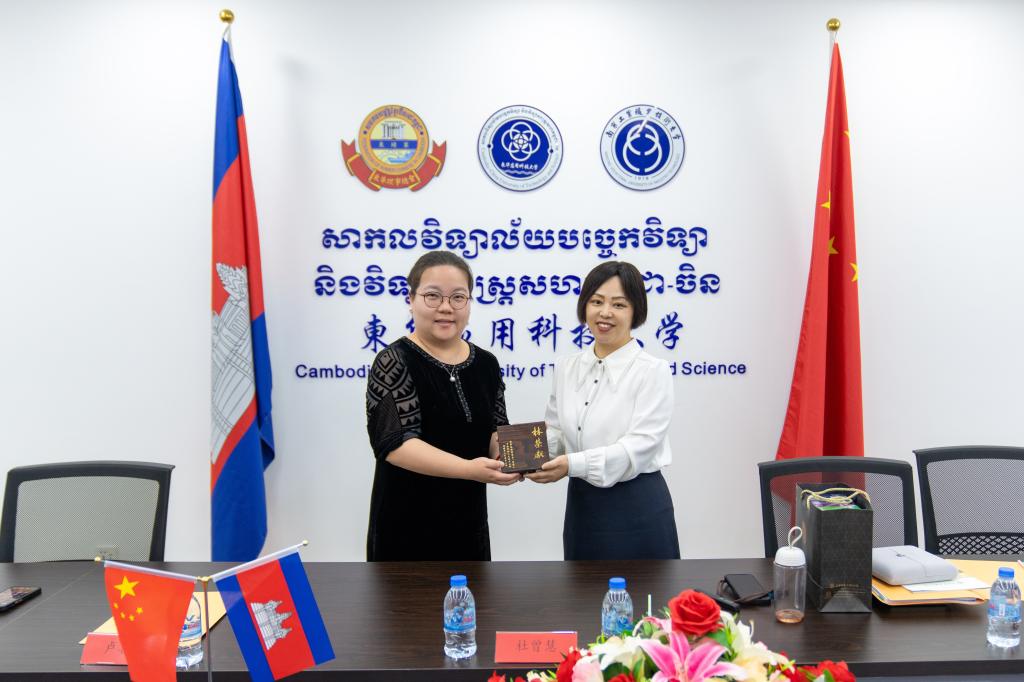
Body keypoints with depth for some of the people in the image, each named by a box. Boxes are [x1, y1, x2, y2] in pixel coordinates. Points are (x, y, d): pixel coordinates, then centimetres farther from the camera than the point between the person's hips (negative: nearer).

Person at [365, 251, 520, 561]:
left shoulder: (486, 364, 5)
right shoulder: (394, 363, -12)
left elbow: (495, 430, 9)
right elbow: (396, 442, -21)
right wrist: (468, 469, -30)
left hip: (469, 522, 6)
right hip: (407, 527, -5)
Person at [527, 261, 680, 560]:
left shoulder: (653, 371, -11)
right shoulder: (566, 367, 6)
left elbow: (639, 447, -19)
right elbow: (554, 430, 9)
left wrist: (573, 464, -30)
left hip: (636, 510, -5)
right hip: (581, 506, 5)